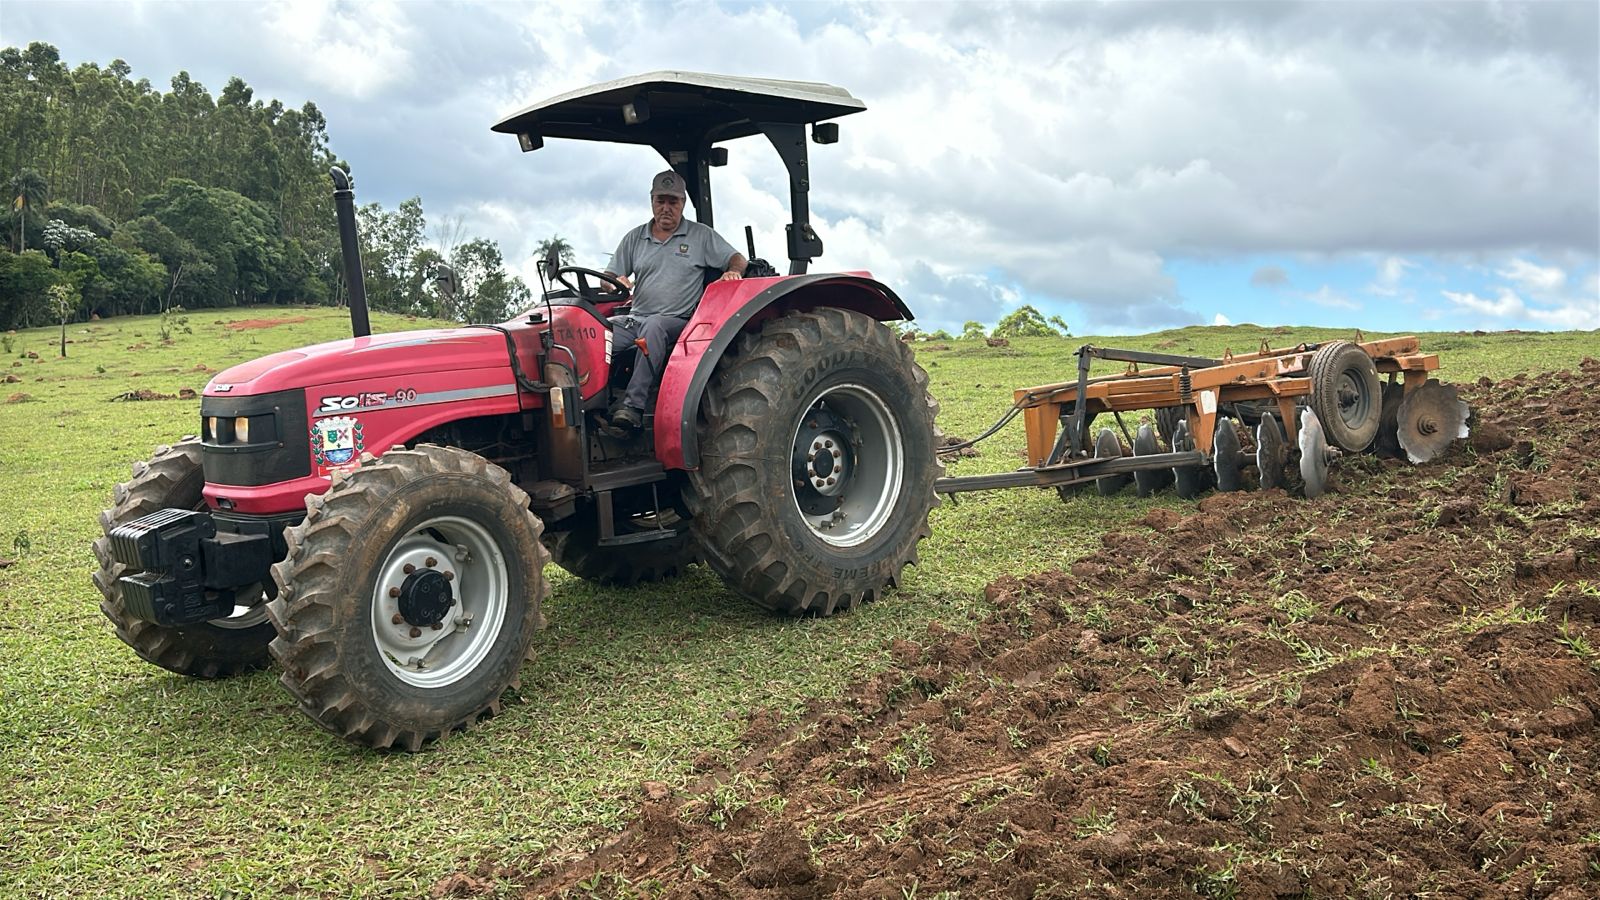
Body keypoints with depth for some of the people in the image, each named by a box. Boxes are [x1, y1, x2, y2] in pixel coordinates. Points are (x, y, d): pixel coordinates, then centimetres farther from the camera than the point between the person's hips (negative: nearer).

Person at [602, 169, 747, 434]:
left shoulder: (701, 235, 12)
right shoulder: (634, 238, 19)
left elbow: (738, 260, 10)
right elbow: (608, 278, 15)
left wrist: (733, 272, -16)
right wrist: (617, 283, -10)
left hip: (678, 322, -4)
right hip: (635, 319, 4)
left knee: (654, 325, -39)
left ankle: (633, 406, -47)